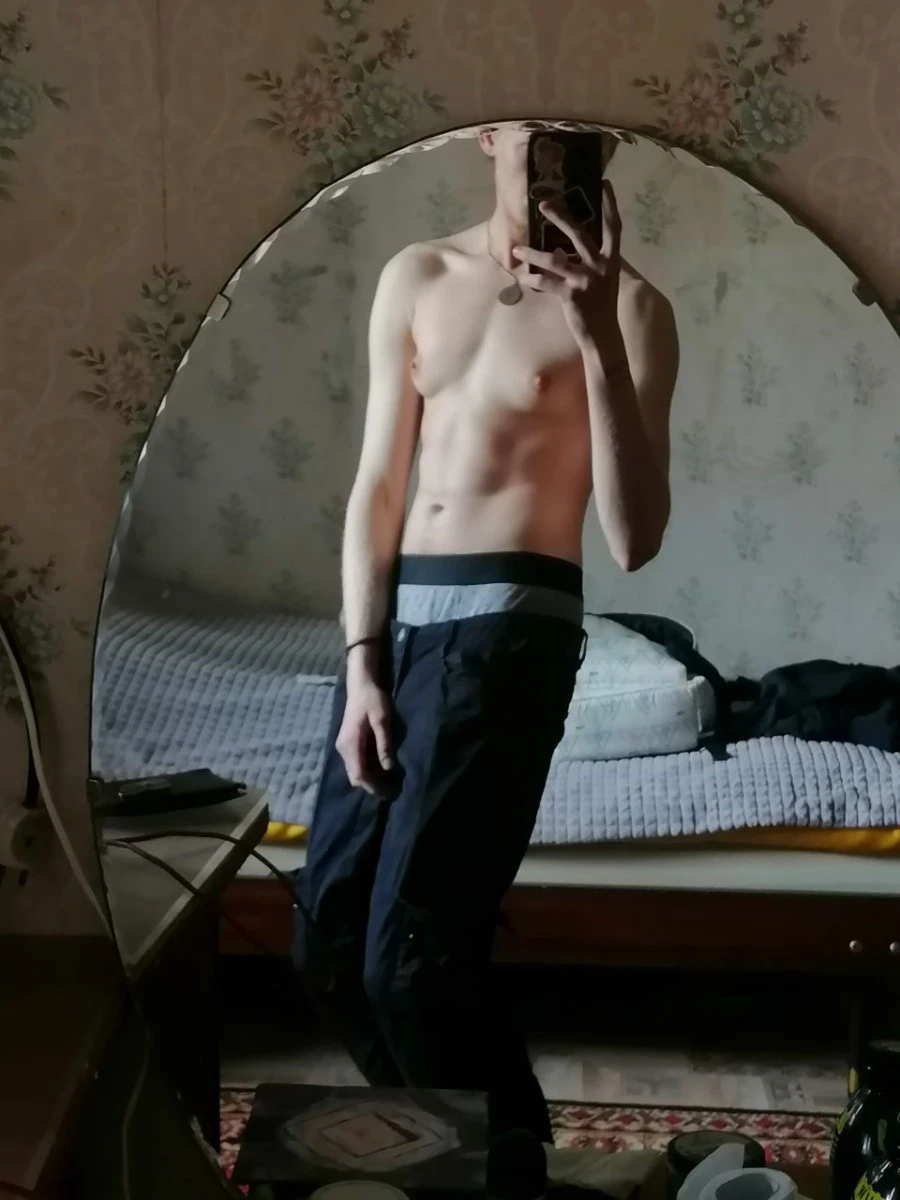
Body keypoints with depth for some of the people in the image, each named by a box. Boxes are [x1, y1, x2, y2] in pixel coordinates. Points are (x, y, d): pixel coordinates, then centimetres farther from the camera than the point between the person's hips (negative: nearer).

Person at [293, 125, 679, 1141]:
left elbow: (635, 541, -11)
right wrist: (361, 662, 2)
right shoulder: (417, 278, 12)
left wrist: (598, 337, -20)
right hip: (397, 611, 6)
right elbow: (379, 485, 11)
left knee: (410, 949, -12)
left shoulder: (628, 308, -3)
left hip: (510, 621, -6)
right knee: (328, 928, 10)